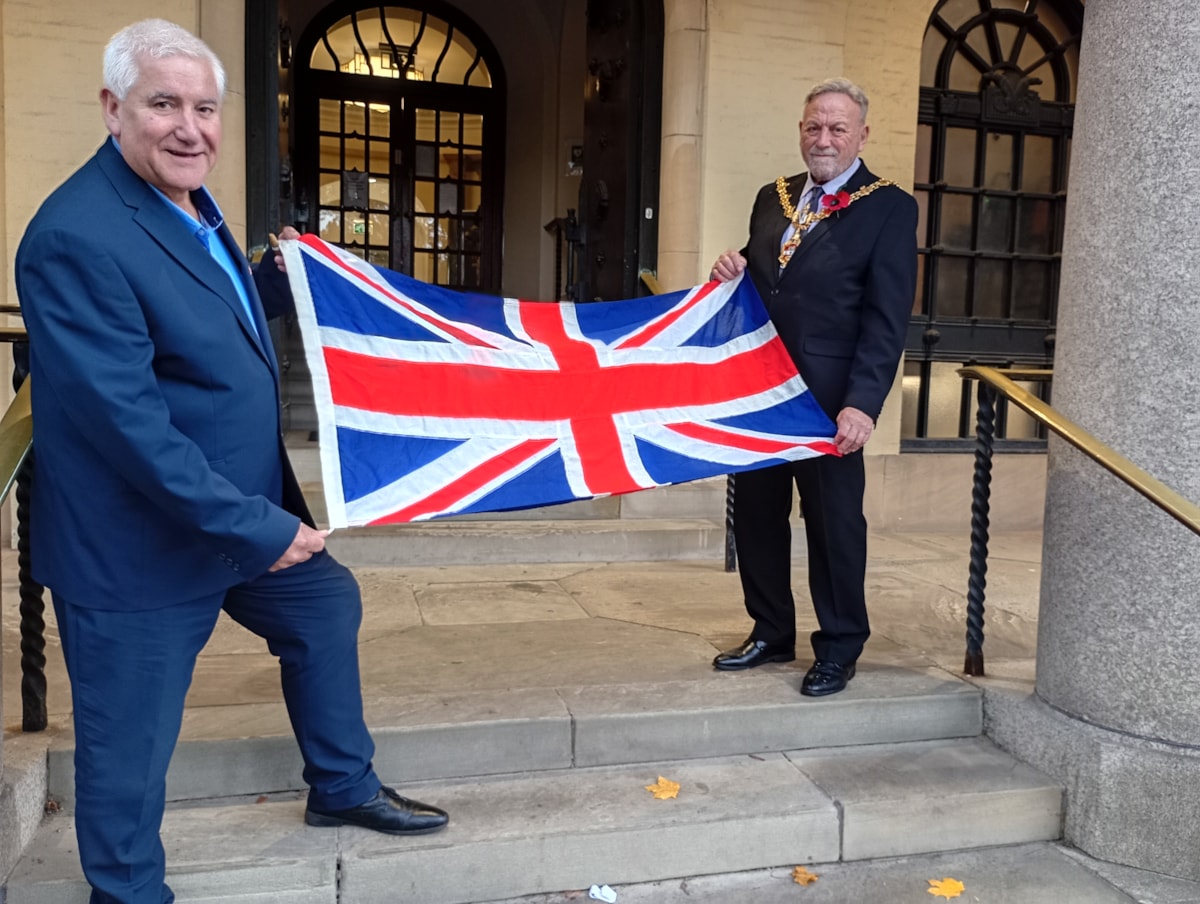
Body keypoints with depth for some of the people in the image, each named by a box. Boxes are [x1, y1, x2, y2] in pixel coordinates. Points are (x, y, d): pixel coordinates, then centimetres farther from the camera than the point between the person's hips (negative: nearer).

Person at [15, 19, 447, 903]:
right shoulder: (77, 238, -24)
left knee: (329, 606, 22)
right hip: (138, 546, -9)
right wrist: (252, 527, -26)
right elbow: (128, 418, -28)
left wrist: (284, 280, 6)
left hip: (249, 508, 10)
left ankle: (343, 788, 43)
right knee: (130, 746, 7)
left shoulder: (189, 204, 6)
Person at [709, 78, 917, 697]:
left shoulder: (889, 208, -4)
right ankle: (771, 633, 29)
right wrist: (734, 272, 0)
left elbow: (887, 319, -11)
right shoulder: (773, 198, 14)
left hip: (829, 396, -6)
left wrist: (862, 403, -20)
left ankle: (838, 648, 22)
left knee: (834, 519, 5)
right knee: (755, 512, 12)